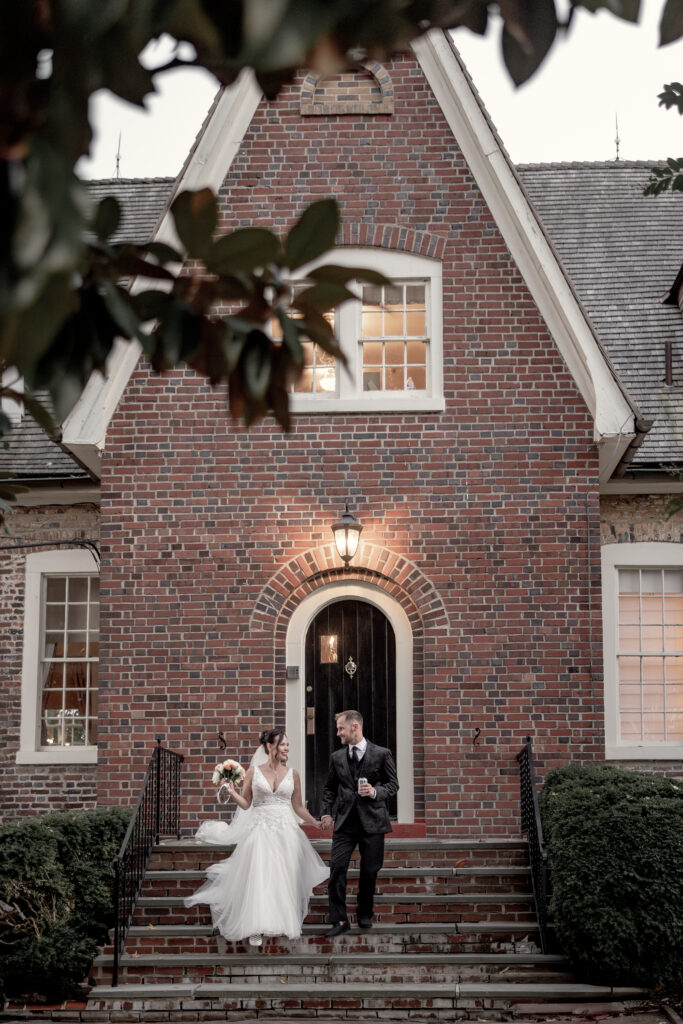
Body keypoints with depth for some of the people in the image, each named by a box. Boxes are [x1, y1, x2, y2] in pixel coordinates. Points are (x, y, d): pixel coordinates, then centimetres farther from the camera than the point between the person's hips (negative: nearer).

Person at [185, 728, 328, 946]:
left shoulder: (292, 774, 8)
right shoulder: (254, 771, 3)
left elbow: (298, 807, 14)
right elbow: (245, 803, 7)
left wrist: (316, 823, 7)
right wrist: (233, 793, -10)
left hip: (286, 830, 2)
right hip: (260, 829, -2)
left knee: (285, 878, 1)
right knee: (258, 877, -10)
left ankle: (288, 923, 16)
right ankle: (257, 928, -7)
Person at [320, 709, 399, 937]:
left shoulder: (382, 754, -1)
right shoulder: (337, 757, 10)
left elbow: (393, 784, 4)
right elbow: (329, 788, 19)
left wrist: (376, 792, -14)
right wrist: (326, 812, 7)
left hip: (372, 821, -2)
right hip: (344, 822, 2)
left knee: (369, 871, 5)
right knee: (337, 867, -10)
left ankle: (365, 914, 25)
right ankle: (339, 920, -5)